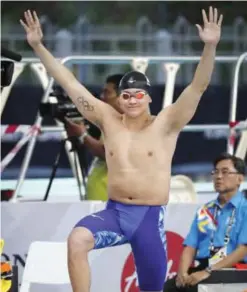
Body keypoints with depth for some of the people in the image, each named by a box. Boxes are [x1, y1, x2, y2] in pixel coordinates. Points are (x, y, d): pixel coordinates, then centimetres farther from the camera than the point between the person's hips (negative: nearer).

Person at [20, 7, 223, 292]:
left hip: (150, 217, -1)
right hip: (114, 212, 1)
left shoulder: (166, 124, -3)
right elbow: (69, 83, 5)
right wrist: (38, 46, 2)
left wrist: (210, 46, -28)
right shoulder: (109, 121, 5)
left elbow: (198, 86, -13)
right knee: (77, 239, -30)